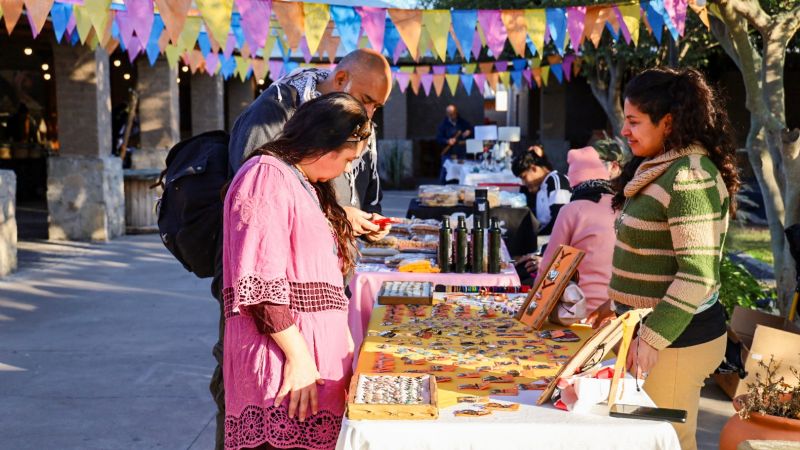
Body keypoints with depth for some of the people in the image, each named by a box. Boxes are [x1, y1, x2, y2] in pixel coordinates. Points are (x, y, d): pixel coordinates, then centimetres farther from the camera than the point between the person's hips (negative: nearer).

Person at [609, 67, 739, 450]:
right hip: (651, 329, 9)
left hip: (676, 339, -9)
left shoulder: (689, 179, -20)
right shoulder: (659, 170, 11)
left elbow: (697, 276, -24)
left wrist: (652, 340, -23)